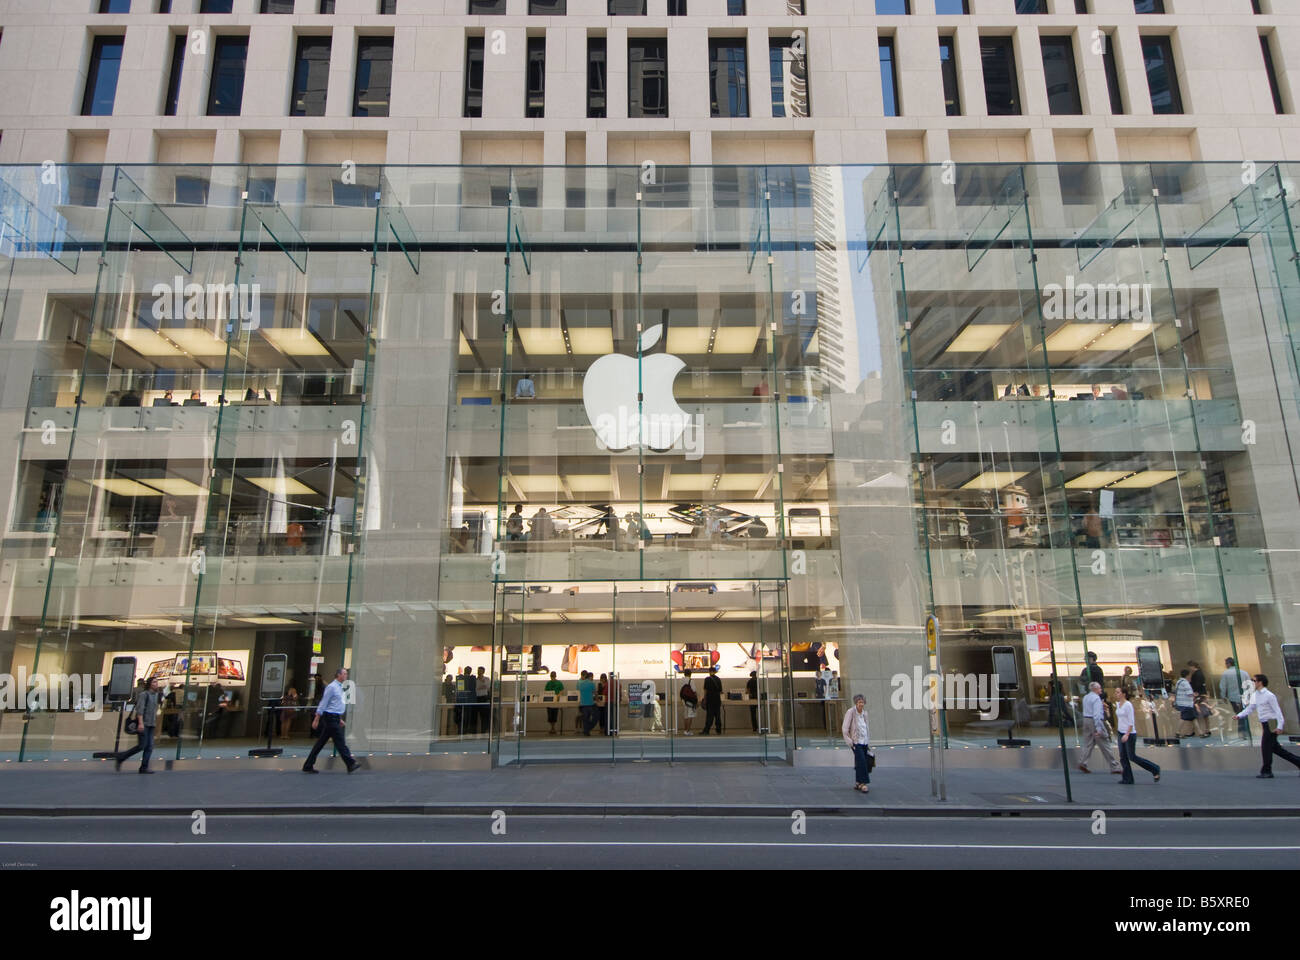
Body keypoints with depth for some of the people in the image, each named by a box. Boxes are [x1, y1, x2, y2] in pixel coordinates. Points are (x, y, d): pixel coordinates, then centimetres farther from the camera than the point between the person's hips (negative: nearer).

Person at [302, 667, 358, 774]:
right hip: (331, 717, -9)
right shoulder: (332, 687, -11)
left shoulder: (340, 688, 17)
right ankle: (350, 764, -6)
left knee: (321, 742, 10)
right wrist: (316, 719, -14)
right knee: (340, 742, -7)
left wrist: (340, 719, 24)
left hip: (335, 718, 9)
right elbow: (323, 703, -13)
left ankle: (308, 766, 15)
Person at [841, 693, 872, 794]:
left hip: (864, 742, 7)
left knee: (866, 762, 8)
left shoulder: (864, 713, 10)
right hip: (856, 742, -7)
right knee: (861, 762, -17)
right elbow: (845, 729, -10)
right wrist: (849, 742, -12)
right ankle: (863, 783, -13)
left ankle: (858, 783, 21)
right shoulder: (851, 712, -10)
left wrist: (868, 742, 18)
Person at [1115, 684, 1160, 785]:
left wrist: (1127, 734, -24)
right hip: (1121, 733, 8)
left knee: (1132, 757, -1)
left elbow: (1131, 722, -19)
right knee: (1123, 757, 7)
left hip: (1130, 734, -8)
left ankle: (1155, 770, 15)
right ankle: (1127, 778, 13)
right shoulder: (1118, 704, 7)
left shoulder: (1128, 705, -17)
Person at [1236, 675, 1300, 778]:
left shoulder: (1269, 695, -12)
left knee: (1266, 747, -5)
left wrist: (1279, 726, -21)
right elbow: (1250, 709, 16)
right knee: (1276, 748, 13)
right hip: (1265, 725, 8)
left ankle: (1266, 772, 2)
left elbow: (1277, 710, -15)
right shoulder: (1255, 696, 13)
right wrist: (1239, 716, 2)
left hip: (1272, 725, -8)